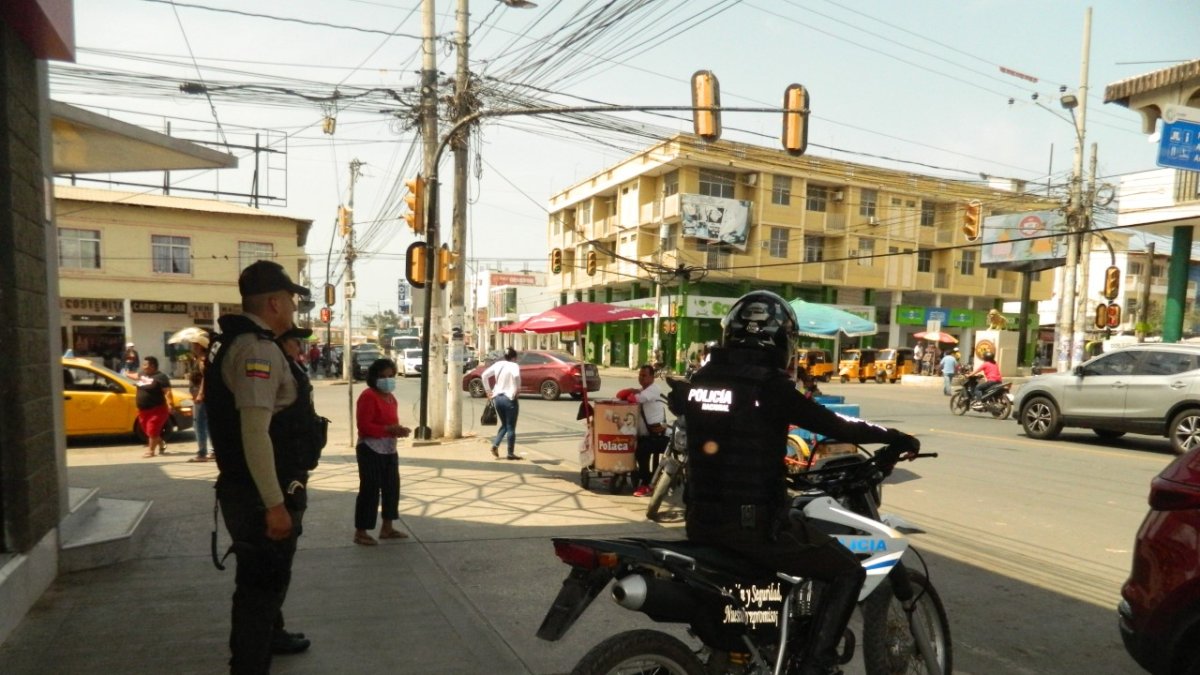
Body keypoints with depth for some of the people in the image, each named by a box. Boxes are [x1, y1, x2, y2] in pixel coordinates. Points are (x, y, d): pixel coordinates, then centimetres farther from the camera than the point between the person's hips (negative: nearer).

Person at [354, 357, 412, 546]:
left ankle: (387, 528, 26)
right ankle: (360, 532, 6)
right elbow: (364, 426, -21)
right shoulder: (368, 396, -14)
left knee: (392, 487, 14)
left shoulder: (391, 398, 14)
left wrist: (399, 430, 4)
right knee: (370, 490, -5)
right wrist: (389, 430, -26)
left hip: (389, 450, 9)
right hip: (371, 450, -9)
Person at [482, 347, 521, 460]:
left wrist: (488, 390, 11)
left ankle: (495, 445, 4)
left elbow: (484, 375, 7)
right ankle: (511, 453, 10)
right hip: (509, 398, -6)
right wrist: (518, 389, -17)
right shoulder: (514, 365, -10)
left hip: (497, 398, 6)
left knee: (504, 425, 21)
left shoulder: (498, 364, 7)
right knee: (511, 427, 6)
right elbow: (516, 375, -32)